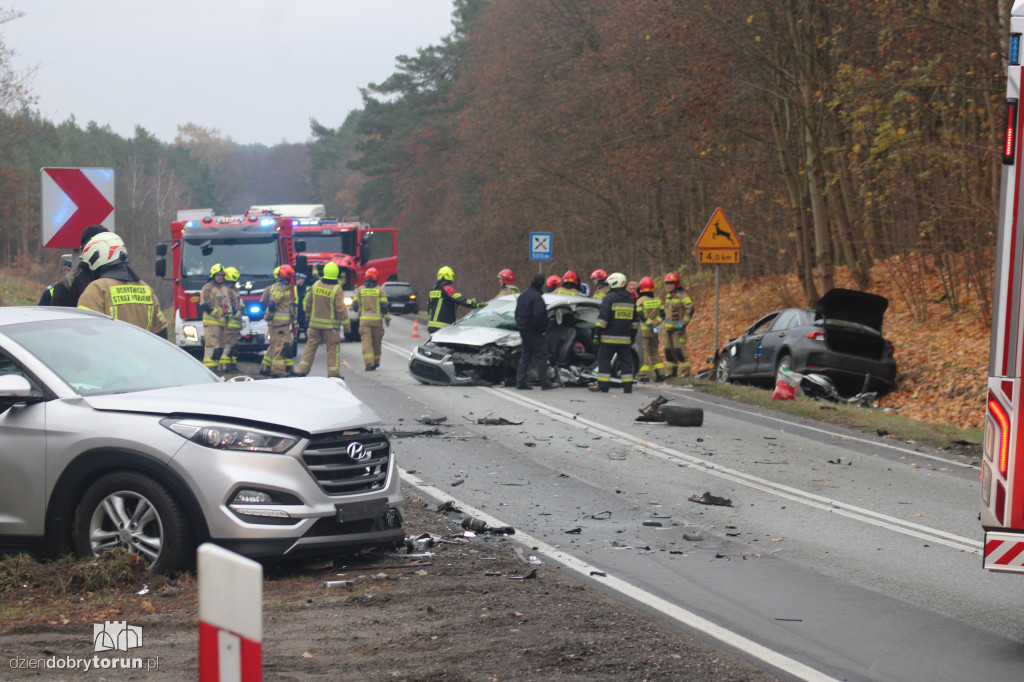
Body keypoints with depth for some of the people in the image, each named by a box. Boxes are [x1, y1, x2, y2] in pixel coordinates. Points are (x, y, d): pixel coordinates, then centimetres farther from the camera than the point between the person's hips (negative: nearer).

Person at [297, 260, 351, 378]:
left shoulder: (316, 285, 0)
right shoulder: (337, 289, -13)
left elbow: (308, 303, 9)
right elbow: (341, 309, -14)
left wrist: (308, 316, 25)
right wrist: (346, 324, -6)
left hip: (315, 323, 4)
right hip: (331, 325, -4)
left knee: (311, 346, 10)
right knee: (333, 348, 4)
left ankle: (303, 370, 9)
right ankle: (333, 373, 5)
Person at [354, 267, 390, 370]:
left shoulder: (360, 290, 3)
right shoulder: (379, 290, 0)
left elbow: (355, 305, 3)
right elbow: (384, 306, -4)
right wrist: (387, 319, 6)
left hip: (364, 319, 0)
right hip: (377, 319, 0)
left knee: (366, 341, -6)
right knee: (376, 342, 13)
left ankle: (369, 363, -19)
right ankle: (376, 362, 24)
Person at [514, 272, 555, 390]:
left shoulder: (523, 295, 12)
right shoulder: (537, 297, -19)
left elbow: (517, 313, 19)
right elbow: (538, 315, -27)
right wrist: (542, 330, -16)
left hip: (524, 331, 9)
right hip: (535, 332, -9)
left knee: (525, 356, 13)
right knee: (541, 356, -2)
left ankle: (520, 382, 11)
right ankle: (544, 382, -2)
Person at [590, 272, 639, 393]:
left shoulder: (609, 298, -6)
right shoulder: (630, 299, 16)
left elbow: (603, 316, -13)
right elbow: (635, 320, 20)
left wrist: (597, 331, -9)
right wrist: (633, 335, 26)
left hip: (610, 337, -6)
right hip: (625, 338, 6)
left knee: (604, 359, -1)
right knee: (625, 361, 8)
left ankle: (603, 385, -4)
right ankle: (628, 386, 5)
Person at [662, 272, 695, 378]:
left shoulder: (682, 295, -10)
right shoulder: (668, 295, 17)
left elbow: (690, 309, -16)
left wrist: (683, 323, -17)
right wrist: (665, 321, 19)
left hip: (678, 328, -9)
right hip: (668, 328, 9)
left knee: (679, 349, -12)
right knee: (668, 350, 9)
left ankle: (685, 371, -7)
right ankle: (672, 371, 16)